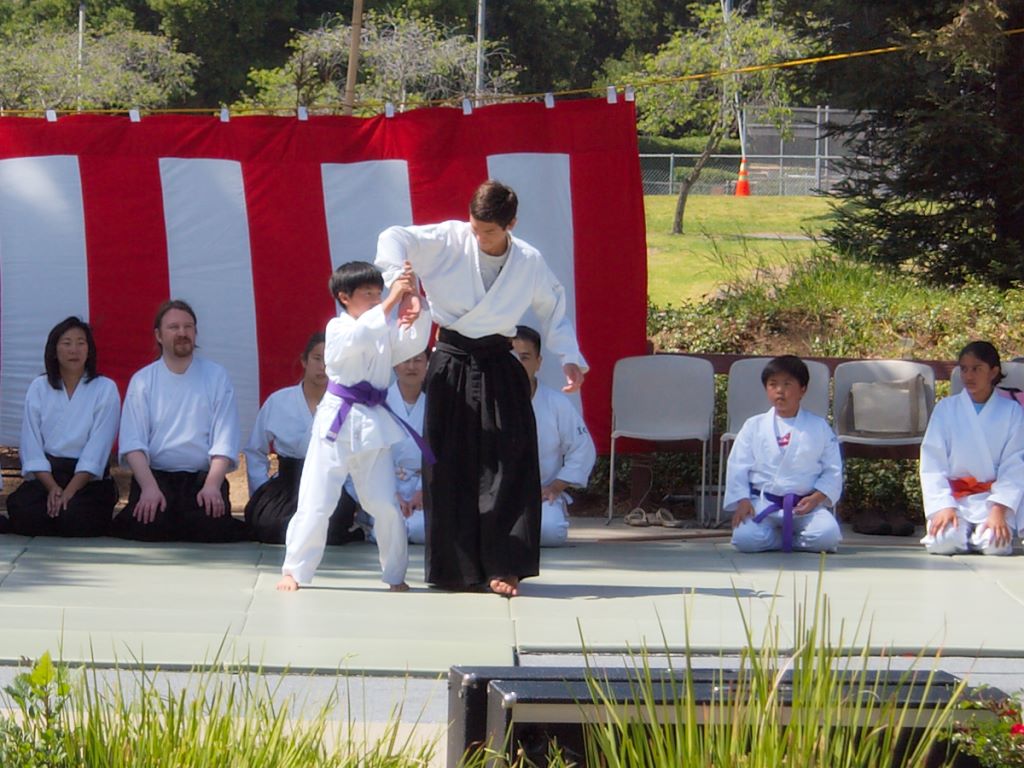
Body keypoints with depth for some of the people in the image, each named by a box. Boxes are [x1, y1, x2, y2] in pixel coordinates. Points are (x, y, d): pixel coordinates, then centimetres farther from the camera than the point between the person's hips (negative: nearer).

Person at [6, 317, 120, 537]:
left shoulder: (105, 389, 0)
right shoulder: (39, 388, 8)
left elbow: (97, 449, -8)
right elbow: (31, 446, 0)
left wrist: (69, 491, -20)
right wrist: (52, 488, -16)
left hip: (89, 477, -2)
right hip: (46, 473, 2)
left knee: (75, 516, -31)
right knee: (21, 510, -29)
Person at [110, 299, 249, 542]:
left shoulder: (217, 377, 6)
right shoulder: (142, 381, 5)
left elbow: (225, 442, -2)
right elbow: (132, 443, -5)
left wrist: (212, 485, -18)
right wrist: (149, 487, -21)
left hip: (203, 476, 0)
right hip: (155, 474, 0)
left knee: (211, 526, -28)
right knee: (148, 526, -29)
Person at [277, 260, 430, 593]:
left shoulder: (386, 331, 10)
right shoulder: (338, 329, -5)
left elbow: (414, 341, -6)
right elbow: (359, 337, -27)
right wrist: (391, 302, -33)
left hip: (374, 425, 4)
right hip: (338, 421, -4)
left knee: (385, 503, 3)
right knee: (316, 502, -3)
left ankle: (395, 574, 15)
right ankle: (294, 571, 7)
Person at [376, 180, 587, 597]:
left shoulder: (530, 263, 0)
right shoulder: (449, 241, -6)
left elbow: (554, 310, 13)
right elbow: (394, 239, -12)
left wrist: (570, 359, 0)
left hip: (499, 370, 1)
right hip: (451, 365, -1)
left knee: (507, 466, -6)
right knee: (449, 468, 1)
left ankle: (502, 568, -1)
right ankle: (454, 567, 10)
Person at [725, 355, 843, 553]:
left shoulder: (819, 427, 5)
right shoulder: (754, 426, 7)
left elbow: (832, 470, 5)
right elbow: (737, 467, 5)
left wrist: (816, 498, -10)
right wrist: (742, 501, -9)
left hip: (804, 505, 0)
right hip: (763, 504, 1)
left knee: (827, 535, -29)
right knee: (745, 538, -28)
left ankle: (783, 538, -1)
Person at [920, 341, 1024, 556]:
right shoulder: (946, 408, 4)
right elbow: (932, 464, -1)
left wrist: (999, 510, -16)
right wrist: (943, 506, -14)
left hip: (993, 496, 0)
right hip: (953, 496, 0)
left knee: (995, 545, -28)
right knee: (944, 542, -27)